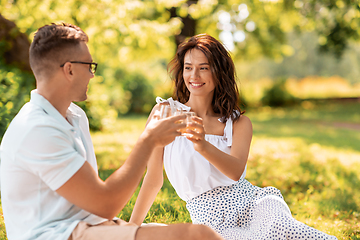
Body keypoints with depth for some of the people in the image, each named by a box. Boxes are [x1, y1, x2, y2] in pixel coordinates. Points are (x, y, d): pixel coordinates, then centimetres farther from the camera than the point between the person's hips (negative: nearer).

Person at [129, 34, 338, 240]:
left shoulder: (239, 123, 8)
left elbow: (236, 171, -14)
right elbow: (153, 181, 8)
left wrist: (203, 146, -33)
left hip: (253, 202, 1)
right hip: (210, 219, 0)